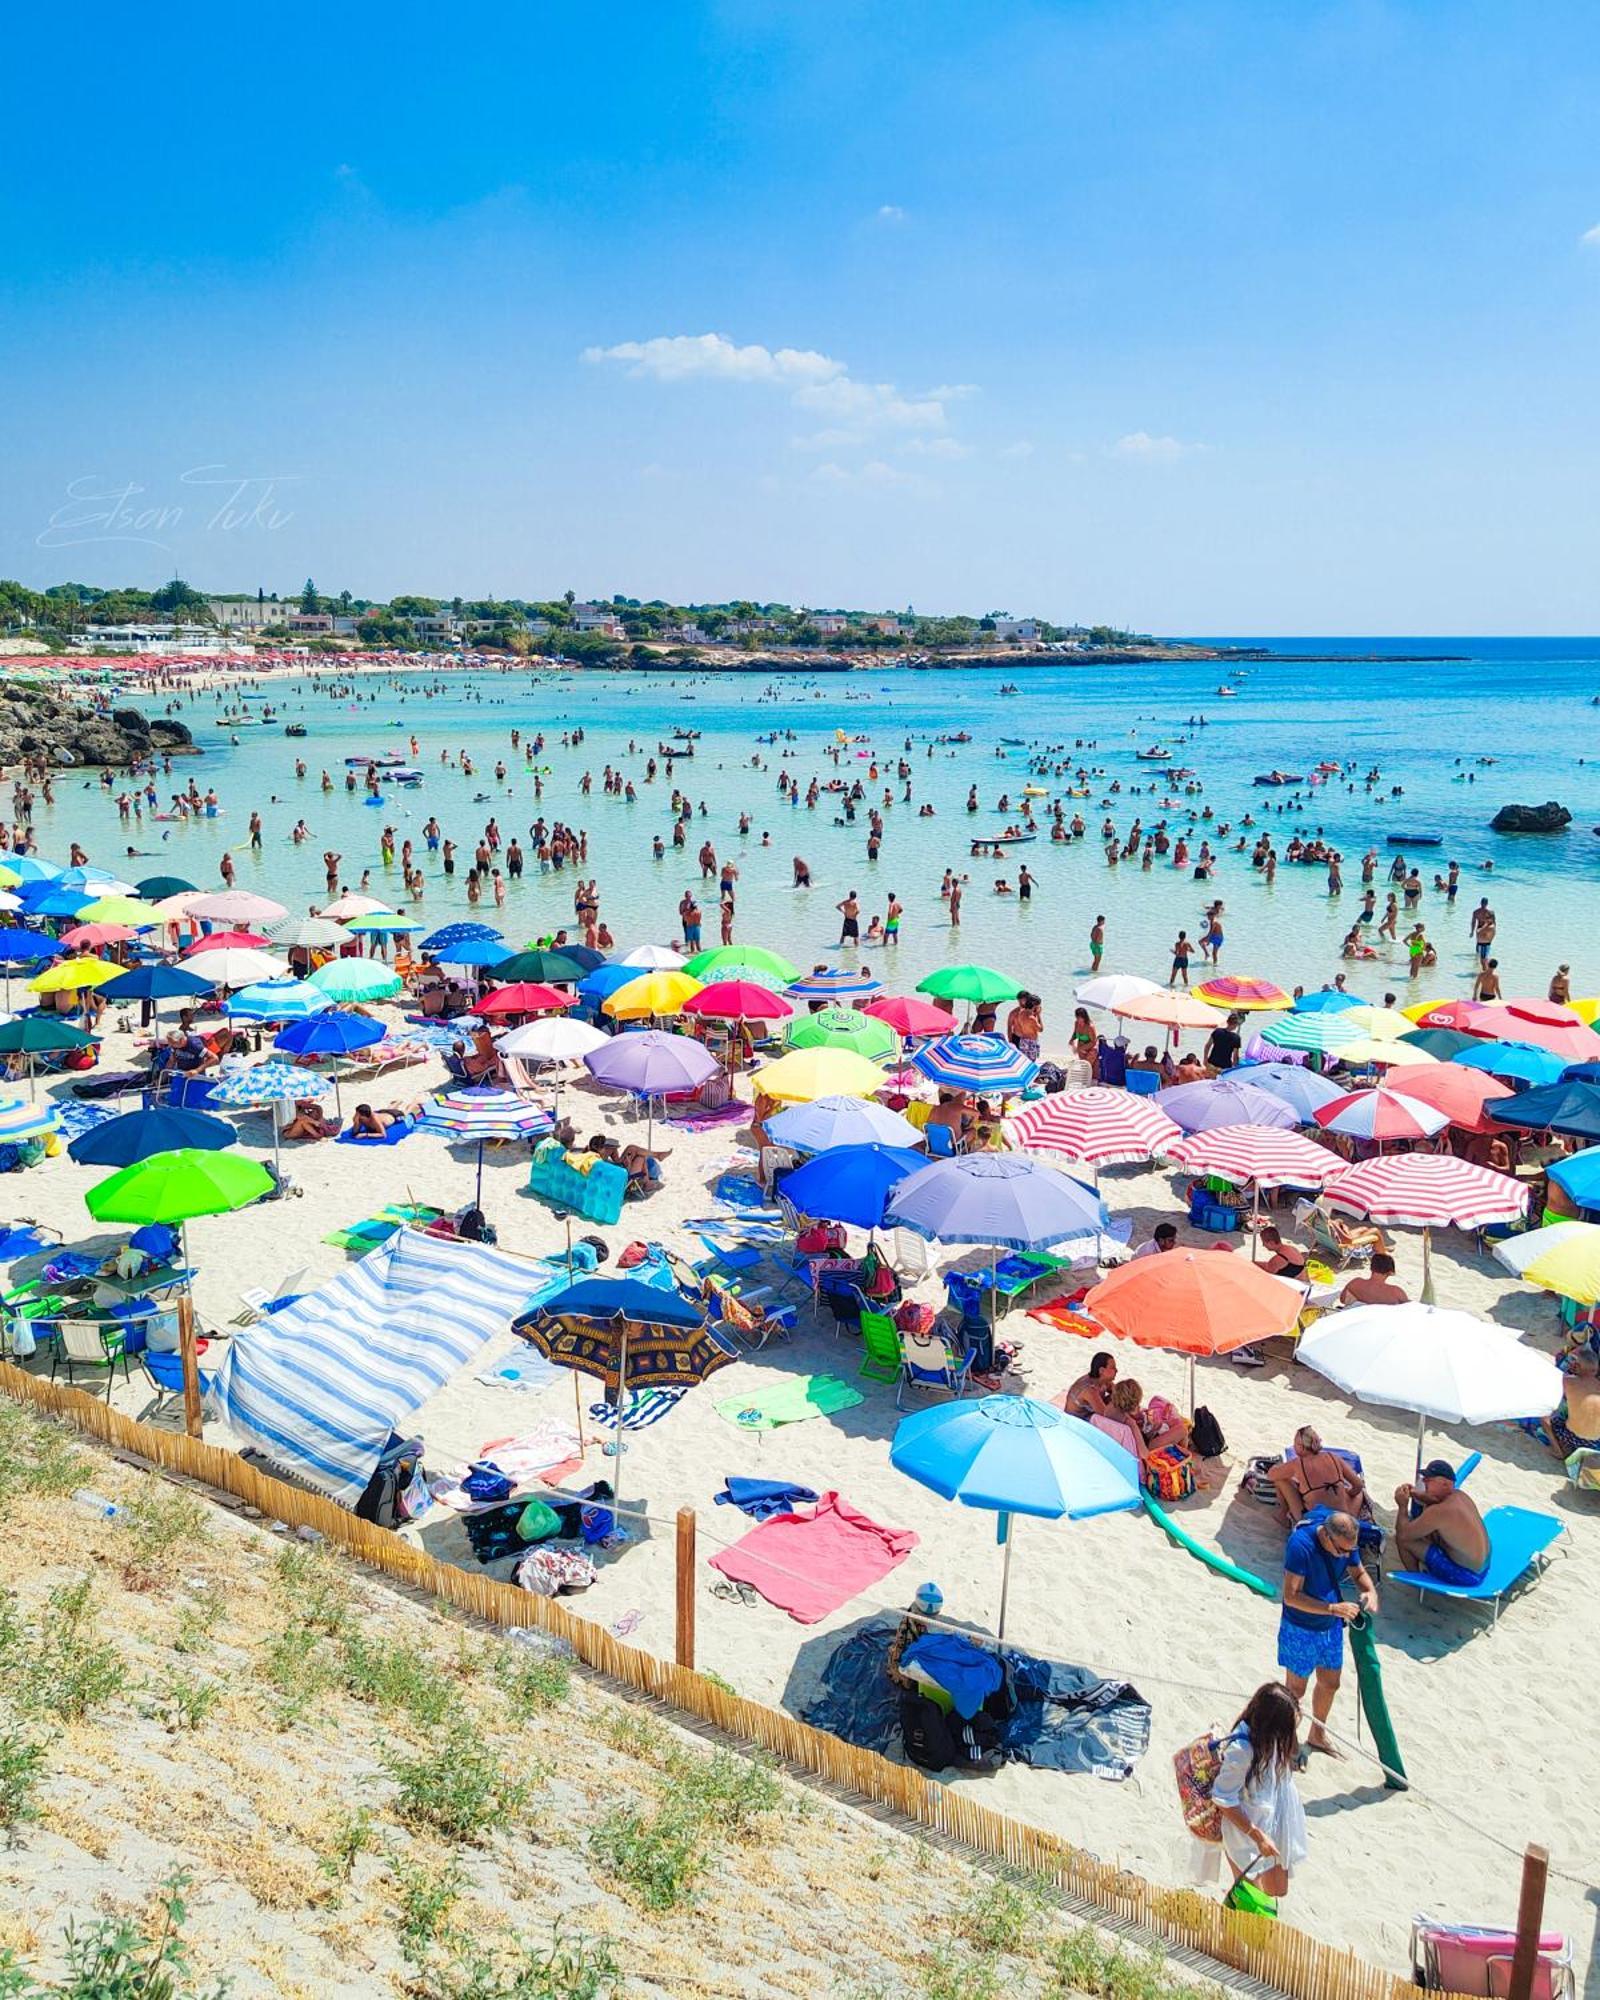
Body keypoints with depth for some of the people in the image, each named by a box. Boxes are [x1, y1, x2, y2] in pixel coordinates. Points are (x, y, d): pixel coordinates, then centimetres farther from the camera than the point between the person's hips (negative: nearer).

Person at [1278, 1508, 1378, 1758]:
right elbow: (1291, 1596, -32)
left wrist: (1370, 1591, -16)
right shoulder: (1301, 1544, -33)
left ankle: (1317, 1735, 45)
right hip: (1301, 1629, -6)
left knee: (1330, 1683, 22)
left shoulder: (1347, 1542, -14)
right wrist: (1333, 1609, -37)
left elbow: (1359, 1572, 6)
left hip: (1332, 1626, 6)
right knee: (1296, 1689, 8)